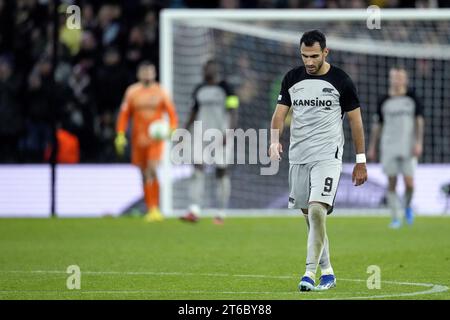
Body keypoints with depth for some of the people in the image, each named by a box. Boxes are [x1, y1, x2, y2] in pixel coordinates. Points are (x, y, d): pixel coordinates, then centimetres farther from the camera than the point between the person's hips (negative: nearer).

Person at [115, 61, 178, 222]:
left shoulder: (160, 92, 4)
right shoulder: (132, 92, 7)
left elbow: (171, 112, 3)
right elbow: (124, 114, 7)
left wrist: (172, 129, -14)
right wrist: (120, 135, -2)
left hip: (156, 138, -2)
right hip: (138, 139, 2)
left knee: (152, 170, -17)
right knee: (145, 174, 4)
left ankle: (155, 208, -14)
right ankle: (151, 209, 13)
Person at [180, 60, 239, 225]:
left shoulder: (225, 88, -4)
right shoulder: (199, 90, 12)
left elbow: (233, 112, -8)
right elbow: (194, 112, 22)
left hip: (221, 136, -5)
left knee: (221, 172, 1)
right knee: (197, 170, -9)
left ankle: (221, 214, 6)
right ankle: (194, 211, -15)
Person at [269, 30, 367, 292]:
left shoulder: (341, 81, -3)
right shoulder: (292, 78, 7)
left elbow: (356, 121, 2)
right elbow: (280, 113, 8)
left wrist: (361, 162, 2)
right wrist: (275, 140, -12)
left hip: (327, 156, -5)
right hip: (298, 156, 5)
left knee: (317, 211, -19)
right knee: (310, 215, 8)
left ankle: (310, 273, -19)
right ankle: (327, 271, 20)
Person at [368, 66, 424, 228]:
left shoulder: (412, 98, 4)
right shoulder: (384, 101, 7)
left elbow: (419, 121, 3)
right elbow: (377, 125, 12)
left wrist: (419, 143, -8)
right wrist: (372, 148, 10)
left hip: (408, 148, -1)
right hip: (389, 148, 1)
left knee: (409, 183, -7)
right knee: (391, 184, -2)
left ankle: (407, 206, 23)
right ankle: (395, 218, 4)